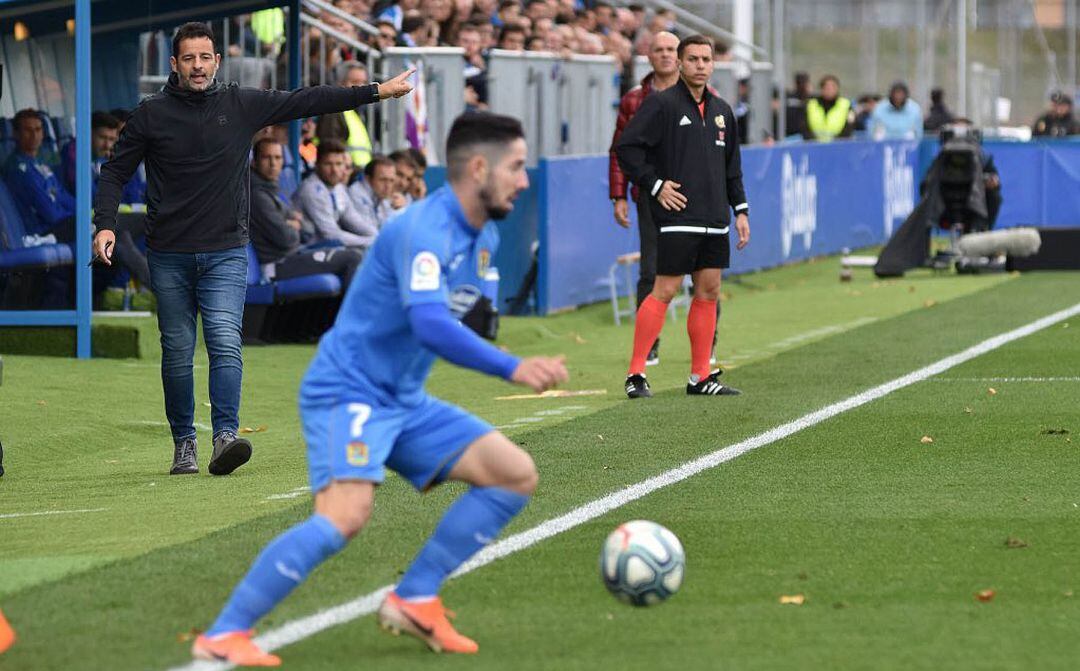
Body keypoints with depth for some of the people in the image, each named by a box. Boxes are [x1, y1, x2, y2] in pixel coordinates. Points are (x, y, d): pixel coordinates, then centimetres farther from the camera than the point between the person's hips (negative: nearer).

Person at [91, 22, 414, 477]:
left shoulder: (242, 105, 4)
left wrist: (378, 92, 7)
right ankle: (183, 445, 14)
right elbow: (115, 172, 6)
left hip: (225, 252, 0)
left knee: (226, 345, -14)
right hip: (169, 256, 0)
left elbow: (306, 101, 7)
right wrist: (105, 225, -9)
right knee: (177, 353, 4)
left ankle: (225, 436, -23)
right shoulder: (151, 115, 2)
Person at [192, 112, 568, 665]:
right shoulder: (424, 230, -21)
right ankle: (223, 636, -22)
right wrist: (512, 368, -39)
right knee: (346, 515, -29)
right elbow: (429, 324, -35)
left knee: (516, 475, 2)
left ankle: (414, 600, 2)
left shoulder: (483, 239, 10)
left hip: (404, 401, 10)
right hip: (348, 393, -10)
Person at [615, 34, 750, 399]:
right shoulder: (661, 104, -5)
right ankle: (636, 374, -6)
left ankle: (700, 376, 12)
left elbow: (732, 166, 23)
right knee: (664, 291, -9)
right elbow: (626, 147, -9)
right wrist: (654, 184, -13)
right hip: (678, 217, -7)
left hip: (714, 221, 7)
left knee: (709, 292, 6)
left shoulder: (722, 111, 16)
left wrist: (740, 209, 15)